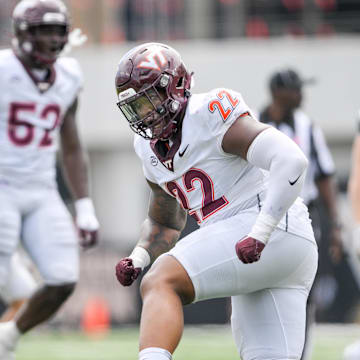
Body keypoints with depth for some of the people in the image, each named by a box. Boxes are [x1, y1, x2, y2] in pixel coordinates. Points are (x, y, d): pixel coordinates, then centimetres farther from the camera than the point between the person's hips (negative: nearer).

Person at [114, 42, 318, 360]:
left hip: (276, 234, -9)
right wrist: (137, 259, 10)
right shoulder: (152, 148, 17)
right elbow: (165, 223, 31)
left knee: (161, 284, -22)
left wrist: (259, 235, -28)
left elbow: (291, 161, -21)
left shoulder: (210, 116, -10)